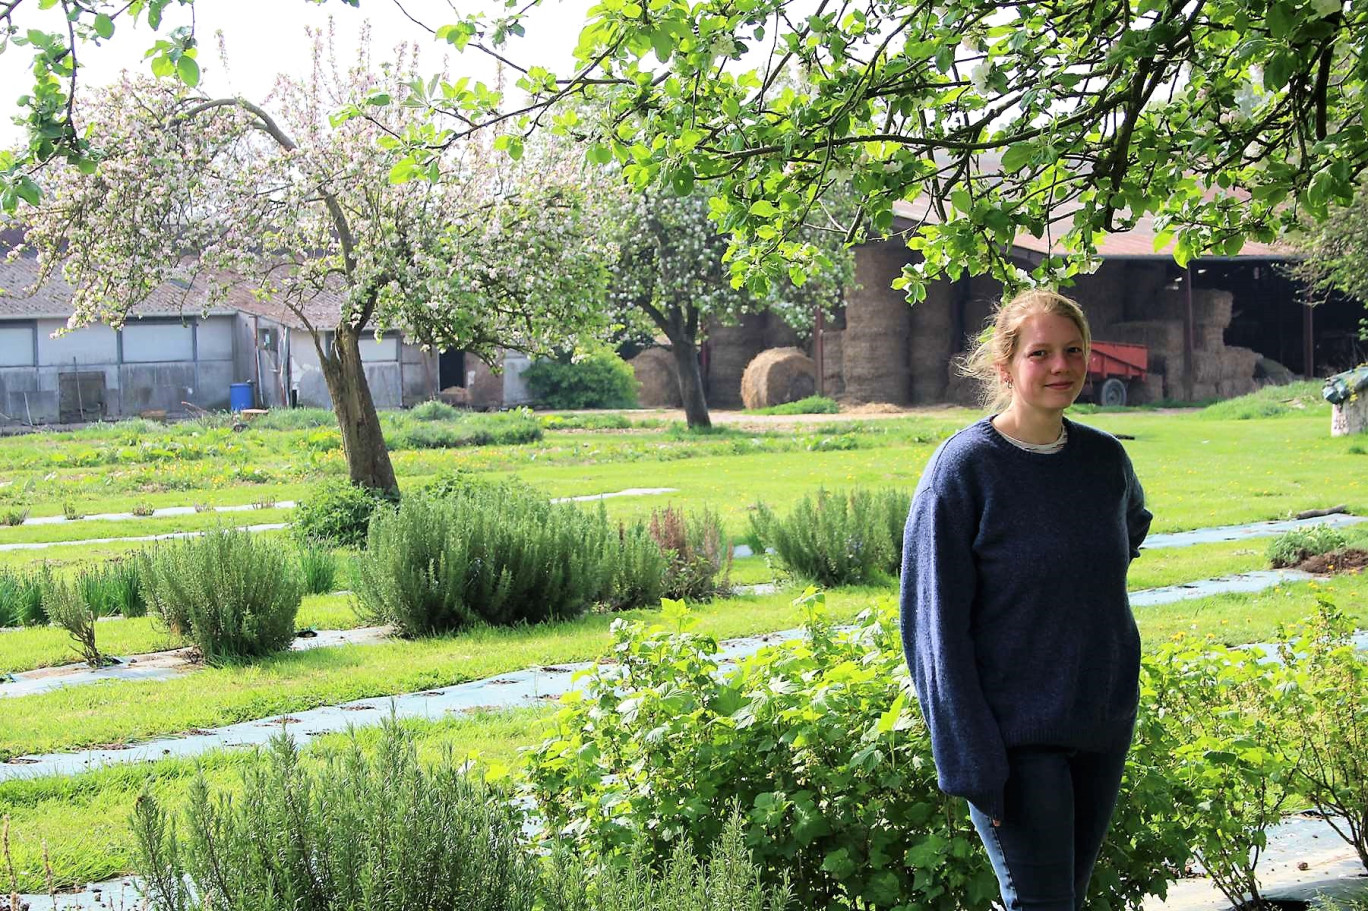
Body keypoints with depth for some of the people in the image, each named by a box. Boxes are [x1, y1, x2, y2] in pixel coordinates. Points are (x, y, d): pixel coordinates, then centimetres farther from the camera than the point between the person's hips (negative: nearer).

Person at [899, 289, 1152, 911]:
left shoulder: (1105, 458, 4)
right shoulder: (964, 468, -12)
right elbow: (936, 625, -13)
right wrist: (971, 761, -17)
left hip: (1104, 724, 6)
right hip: (1013, 736, -5)